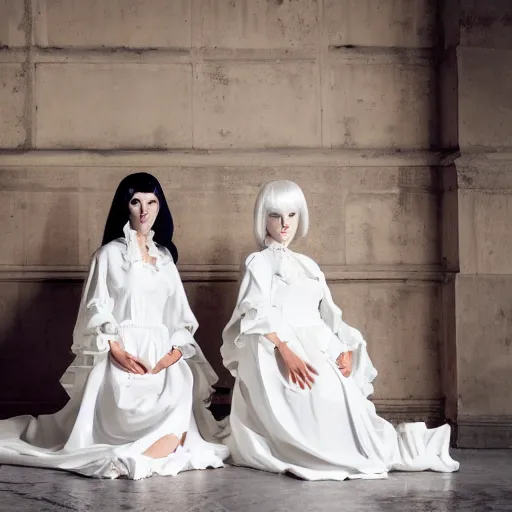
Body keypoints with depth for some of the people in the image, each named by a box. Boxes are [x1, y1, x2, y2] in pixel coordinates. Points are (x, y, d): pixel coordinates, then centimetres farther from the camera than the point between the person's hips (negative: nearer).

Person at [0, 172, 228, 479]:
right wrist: (116, 349, -16)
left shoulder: (165, 255, 18)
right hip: (124, 353, -4)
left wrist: (178, 348, -3)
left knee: (178, 407, -21)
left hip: (162, 351, 4)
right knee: (133, 413, -28)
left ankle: (133, 460, -9)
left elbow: (178, 309, 15)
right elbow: (97, 310, -2)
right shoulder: (110, 253, 4)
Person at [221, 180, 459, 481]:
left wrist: (344, 351, -3)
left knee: (344, 395, -18)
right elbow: (259, 314, -10)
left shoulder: (308, 265, 23)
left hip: (319, 351, 7)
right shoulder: (260, 262, 6)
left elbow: (329, 315, 17)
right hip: (278, 352, -6)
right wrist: (287, 353, -26)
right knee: (324, 397, -24)